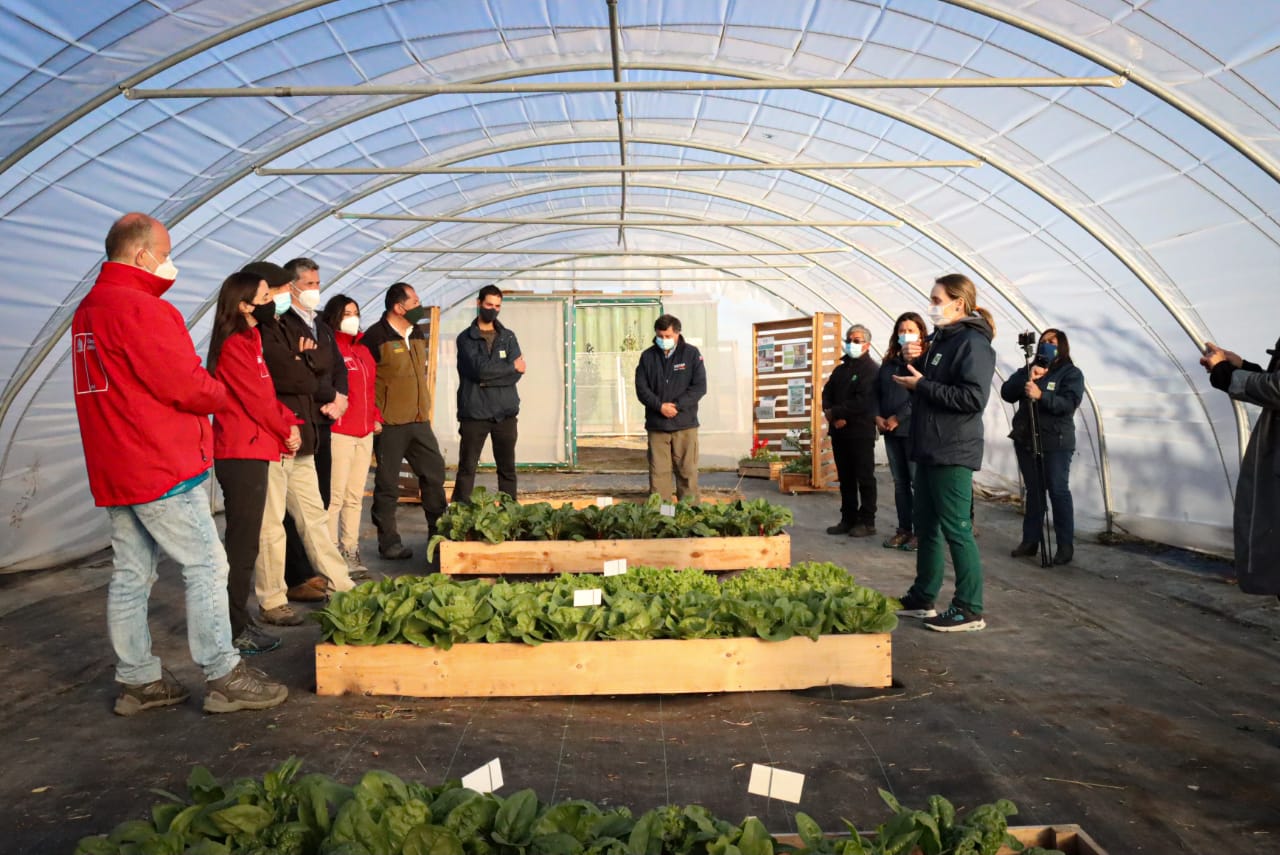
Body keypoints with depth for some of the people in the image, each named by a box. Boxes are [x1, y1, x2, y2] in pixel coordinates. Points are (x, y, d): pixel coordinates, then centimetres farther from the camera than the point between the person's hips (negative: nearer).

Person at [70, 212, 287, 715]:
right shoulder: (144, 310, -15)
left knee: (131, 574, 12)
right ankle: (223, 677, 1)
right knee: (206, 565, -3)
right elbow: (188, 386, -19)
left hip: (112, 471, 10)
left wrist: (203, 393, 7)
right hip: (161, 467, -9)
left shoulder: (86, 312, 16)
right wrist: (219, 395, 2)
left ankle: (138, 680, 20)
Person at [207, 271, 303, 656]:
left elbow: (266, 394, 17)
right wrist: (286, 430, -1)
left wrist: (289, 423, 2)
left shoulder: (249, 342, 17)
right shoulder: (235, 345, -13)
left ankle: (239, 621, 21)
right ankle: (236, 630, 0)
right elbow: (256, 399, -15)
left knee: (243, 543, 13)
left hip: (249, 453, 10)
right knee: (242, 545, -5)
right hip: (242, 454, -10)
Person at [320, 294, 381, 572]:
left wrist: (376, 417, 15)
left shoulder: (362, 350, 19)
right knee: (335, 496, -6)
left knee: (355, 497, 11)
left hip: (365, 433, 8)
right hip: (340, 432, -8)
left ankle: (350, 552, 18)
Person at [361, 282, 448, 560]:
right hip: (390, 424, -7)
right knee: (388, 484, 2)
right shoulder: (375, 337, -11)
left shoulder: (417, 334, 12)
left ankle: (439, 532, 24)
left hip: (419, 421, 7)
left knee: (434, 473, 11)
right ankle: (389, 541, 13)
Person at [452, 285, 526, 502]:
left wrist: (488, 379, -13)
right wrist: (510, 366, -5)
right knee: (466, 468, -1)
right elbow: (479, 368, -15)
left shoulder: (508, 337, 11)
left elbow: (517, 374, -3)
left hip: (505, 412, 3)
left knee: (507, 468, 7)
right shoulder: (466, 338, 2)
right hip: (474, 412, -3)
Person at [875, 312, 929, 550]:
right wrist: (878, 416, -1)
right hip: (891, 430, 7)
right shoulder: (890, 360, 16)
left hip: (914, 429, -7)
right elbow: (877, 390, 15)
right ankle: (904, 530, 18)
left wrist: (897, 418, -16)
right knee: (900, 482, 11)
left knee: (918, 481, -2)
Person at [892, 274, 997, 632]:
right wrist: (913, 362, 5)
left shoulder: (973, 343, -13)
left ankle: (970, 610, 4)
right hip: (929, 449, 10)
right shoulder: (943, 339, 16)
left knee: (956, 529, -5)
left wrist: (922, 385, -18)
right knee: (926, 527, 15)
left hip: (953, 454, -10)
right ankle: (922, 598, 26)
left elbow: (973, 398, -23)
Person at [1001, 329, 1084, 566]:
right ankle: (1030, 540, 15)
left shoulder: (1071, 373, 0)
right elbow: (1006, 393, 0)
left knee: (1058, 492, -4)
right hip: (1026, 440, 5)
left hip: (1056, 443, -5)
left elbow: (1069, 404, -16)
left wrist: (1041, 395, -29)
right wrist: (1026, 378, -15)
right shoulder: (1027, 370, 13)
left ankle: (1065, 546, 1)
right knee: (1033, 491, 10)